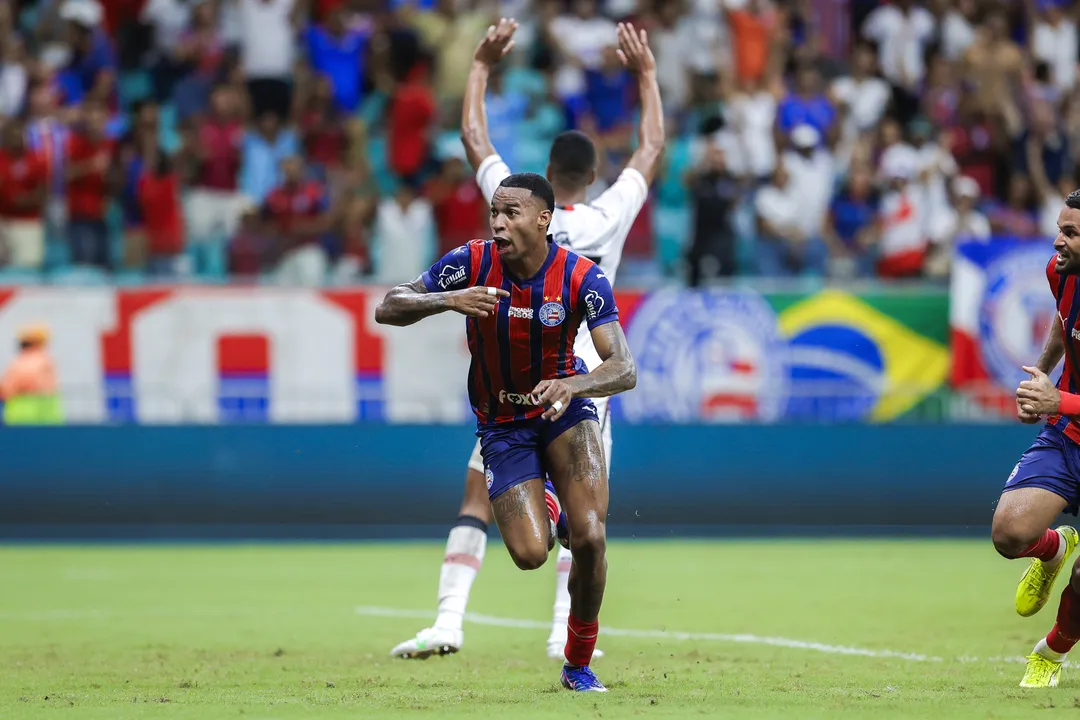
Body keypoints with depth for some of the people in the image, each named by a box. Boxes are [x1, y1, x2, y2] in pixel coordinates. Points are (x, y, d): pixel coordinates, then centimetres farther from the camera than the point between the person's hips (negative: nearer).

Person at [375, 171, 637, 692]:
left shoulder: (582, 278, -19)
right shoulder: (472, 263, -16)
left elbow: (624, 370, -26)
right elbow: (387, 309, -14)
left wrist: (571, 384, -47)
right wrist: (448, 300, -33)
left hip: (564, 404, -1)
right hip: (503, 423, 1)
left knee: (589, 538, -20)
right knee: (529, 554, -14)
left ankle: (578, 664, 3)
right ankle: (547, 510, 27)